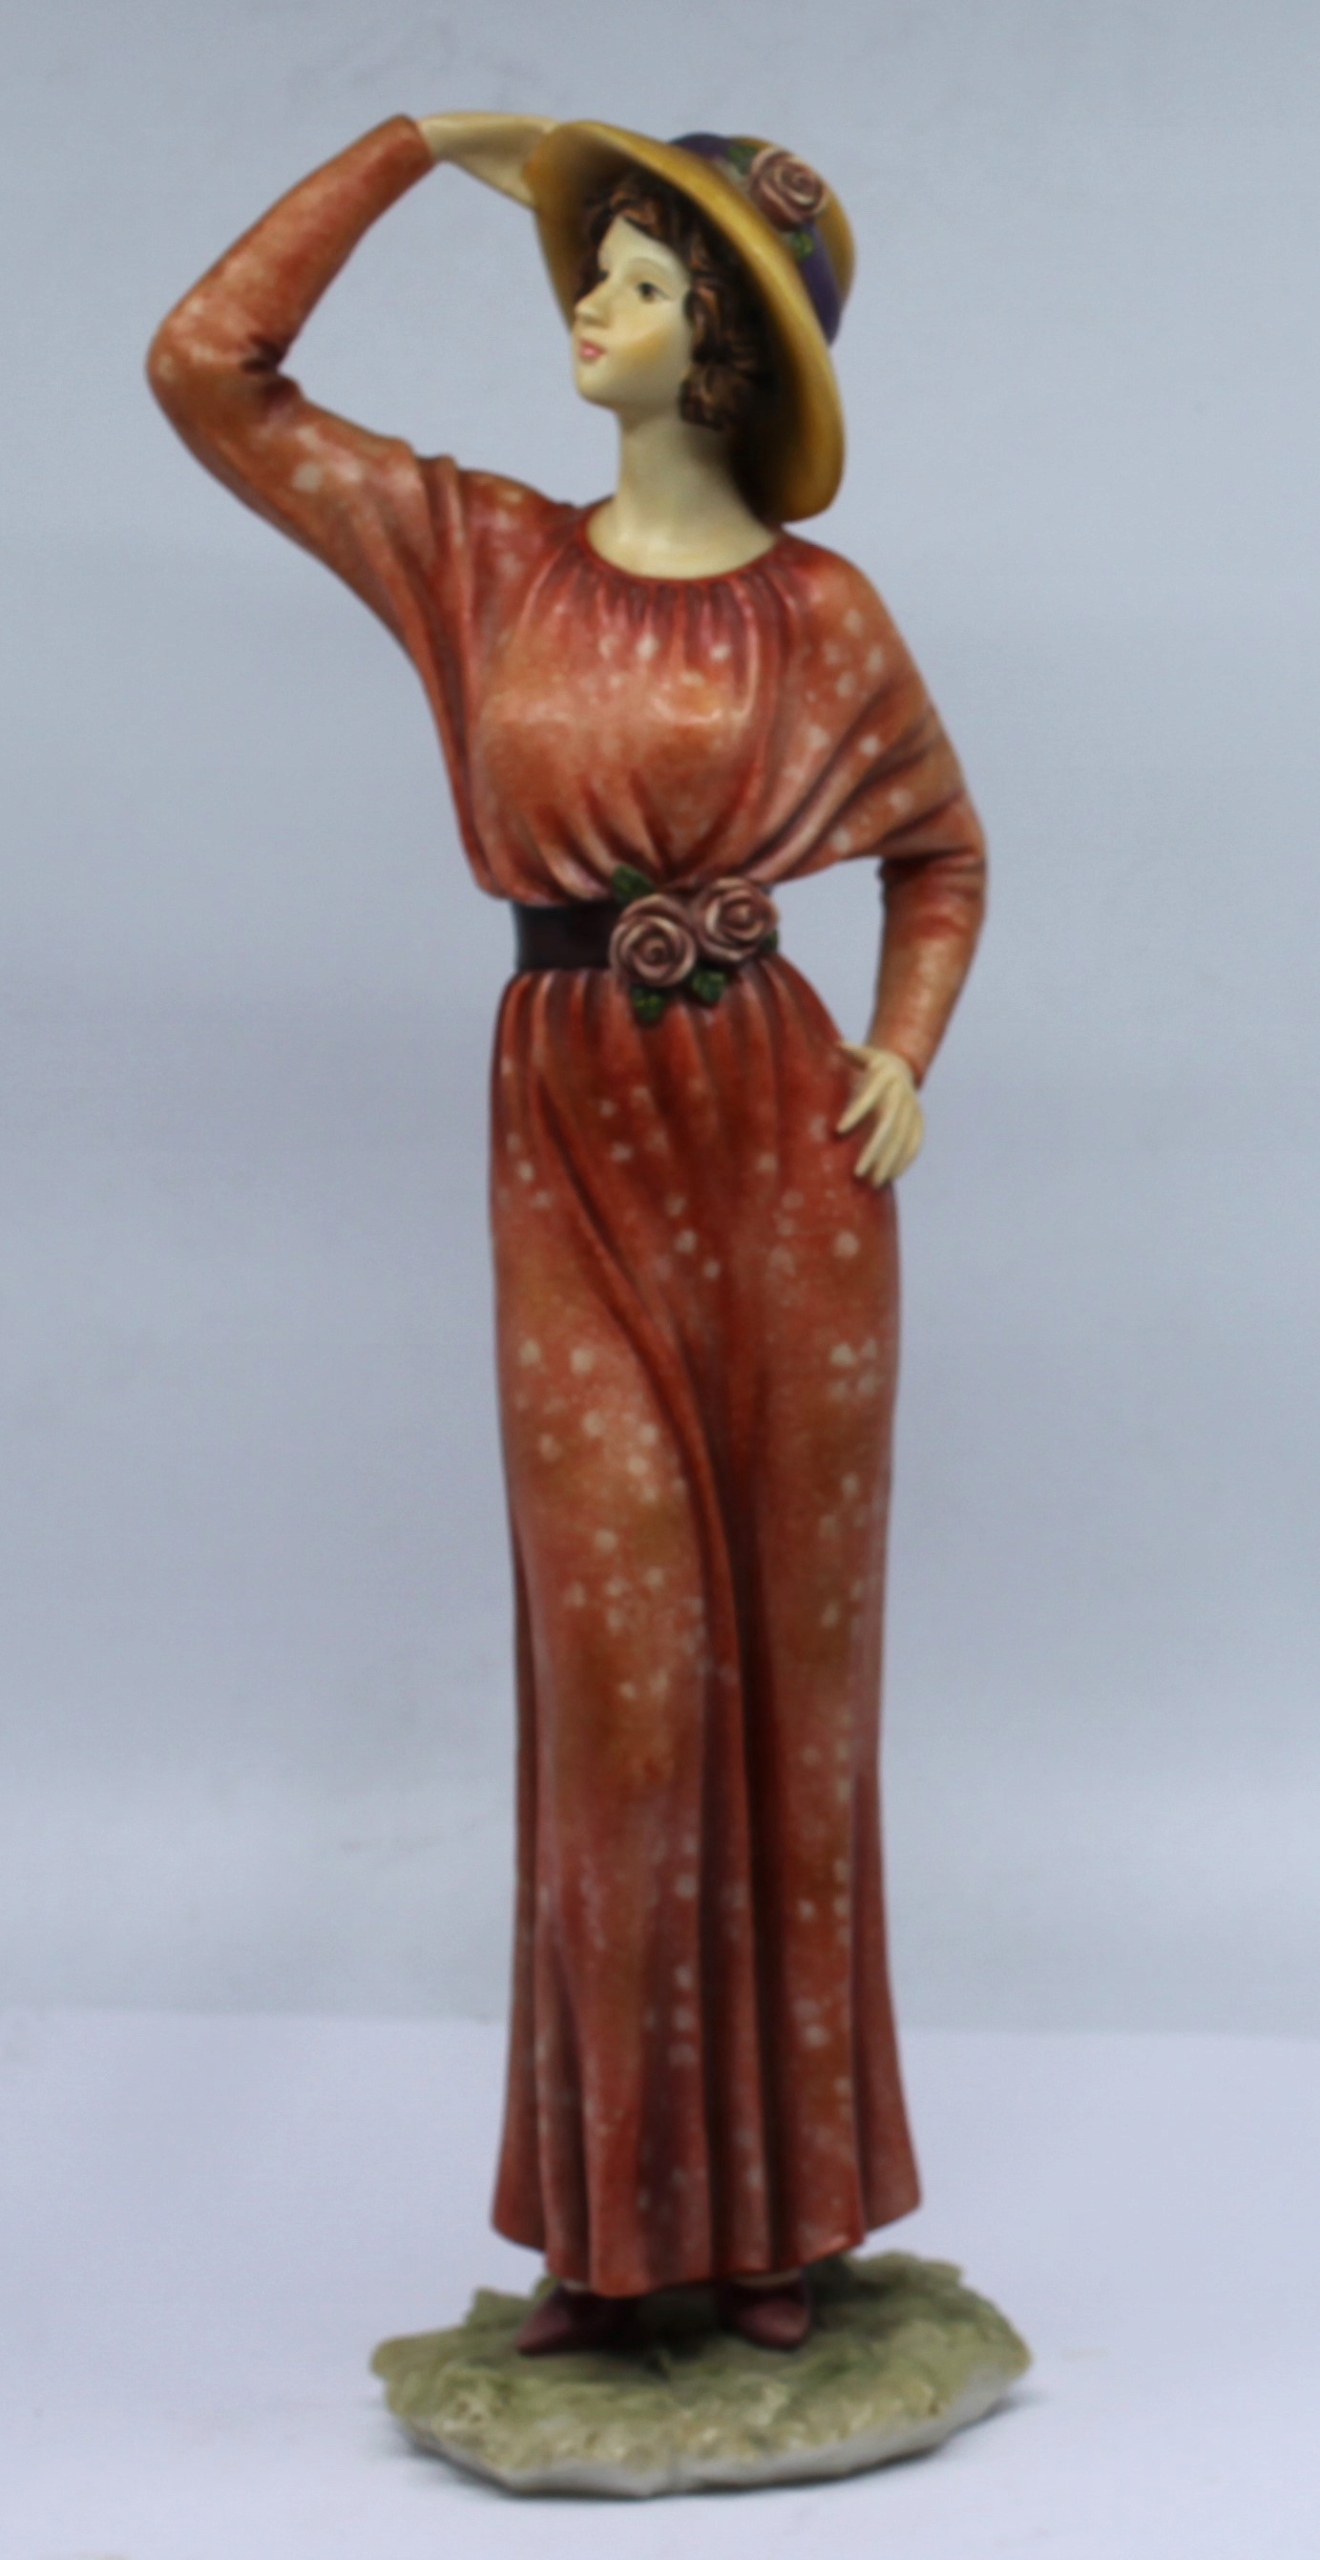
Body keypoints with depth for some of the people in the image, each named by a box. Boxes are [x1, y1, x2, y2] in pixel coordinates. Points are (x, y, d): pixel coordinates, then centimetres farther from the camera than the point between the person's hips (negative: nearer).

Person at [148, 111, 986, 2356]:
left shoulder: (820, 614, 3)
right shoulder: (475, 555, 7)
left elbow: (941, 853, 17)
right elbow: (207, 364, 5)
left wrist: (905, 1060, 1)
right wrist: (417, 144, 7)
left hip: (781, 1144, 0)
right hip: (572, 1144, 1)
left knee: (788, 1658, 5)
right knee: (621, 1660, -3)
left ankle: (785, 2199, 18)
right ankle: (618, 2208, 13)